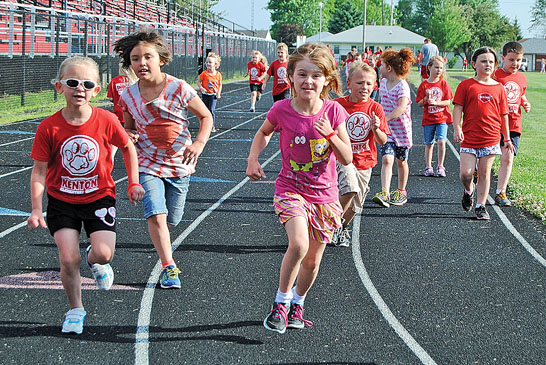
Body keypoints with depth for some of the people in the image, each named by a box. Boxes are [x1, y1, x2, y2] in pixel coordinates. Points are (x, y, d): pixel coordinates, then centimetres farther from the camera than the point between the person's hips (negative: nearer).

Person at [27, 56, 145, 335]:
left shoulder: (106, 121, -12)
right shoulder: (49, 127, -13)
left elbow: (127, 147, 7)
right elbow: (39, 171, -9)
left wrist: (133, 183, 6)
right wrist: (36, 210, -16)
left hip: (99, 197, 0)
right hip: (61, 201, 0)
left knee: (104, 253, -16)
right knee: (68, 259, -10)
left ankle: (94, 261, 24)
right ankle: (75, 310, 14)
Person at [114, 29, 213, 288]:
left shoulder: (179, 89, -12)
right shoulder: (128, 96, -3)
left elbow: (206, 117, -1)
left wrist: (198, 143, -18)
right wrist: (128, 136, -10)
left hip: (179, 165, 0)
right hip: (148, 165, 0)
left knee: (170, 221, 11)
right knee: (156, 216, -19)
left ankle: (163, 248, 45)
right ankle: (168, 267, -10)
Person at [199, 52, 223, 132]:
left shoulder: (218, 74, -6)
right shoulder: (204, 74, -9)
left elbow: (220, 84, 6)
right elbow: (199, 81, 1)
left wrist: (219, 93, -5)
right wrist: (201, 88, -17)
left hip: (213, 95, -2)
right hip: (205, 95, 2)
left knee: (211, 110, -13)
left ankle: (213, 126, -6)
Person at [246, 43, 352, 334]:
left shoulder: (334, 111, -9)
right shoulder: (282, 110, -11)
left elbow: (347, 159, -6)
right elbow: (264, 132, 13)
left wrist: (330, 135, -22)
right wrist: (253, 159, -3)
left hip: (324, 194, 2)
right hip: (291, 189, -2)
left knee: (312, 261, 9)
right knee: (299, 244, -26)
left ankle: (297, 304, 36)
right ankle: (280, 302, -5)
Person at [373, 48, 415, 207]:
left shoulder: (402, 86, -19)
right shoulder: (383, 82, 3)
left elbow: (401, 107, -34)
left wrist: (385, 118, -45)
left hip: (401, 129, -4)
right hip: (386, 129, 4)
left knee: (401, 161, 12)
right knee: (386, 159, -13)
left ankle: (401, 192, 28)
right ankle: (384, 193, -21)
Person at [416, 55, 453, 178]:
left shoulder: (443, 84, 1)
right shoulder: (424, 85, 1)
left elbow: (448, 101, -2)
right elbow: (419, 104, 1)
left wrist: (435, 102, -17)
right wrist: (426, 99, -19)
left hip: (442, 117, -1)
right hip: (428, 119, 1)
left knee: (441, 141, -13)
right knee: (429, 144, 6)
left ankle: (440, 167, -2)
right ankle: (428, 167, 17)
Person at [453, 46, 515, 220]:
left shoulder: (499, 88, 8)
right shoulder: (466, 85, 1)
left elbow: (504, 115, 12)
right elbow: (458, 108, -1)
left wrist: (507, 139, 12)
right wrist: (457, 128, -15)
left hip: (491, 138, 2)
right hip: (469, 137, -1)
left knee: (484, 173, 4)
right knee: (465, 173, -6)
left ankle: (481, 206, 13)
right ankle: (468, 191, 26)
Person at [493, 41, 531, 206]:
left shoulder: (522, 78, 10)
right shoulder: (495, 75, -7)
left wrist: (525, 103, 8)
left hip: (513, 124, 4)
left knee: (507, 158, 0)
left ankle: (500, 193, 7)